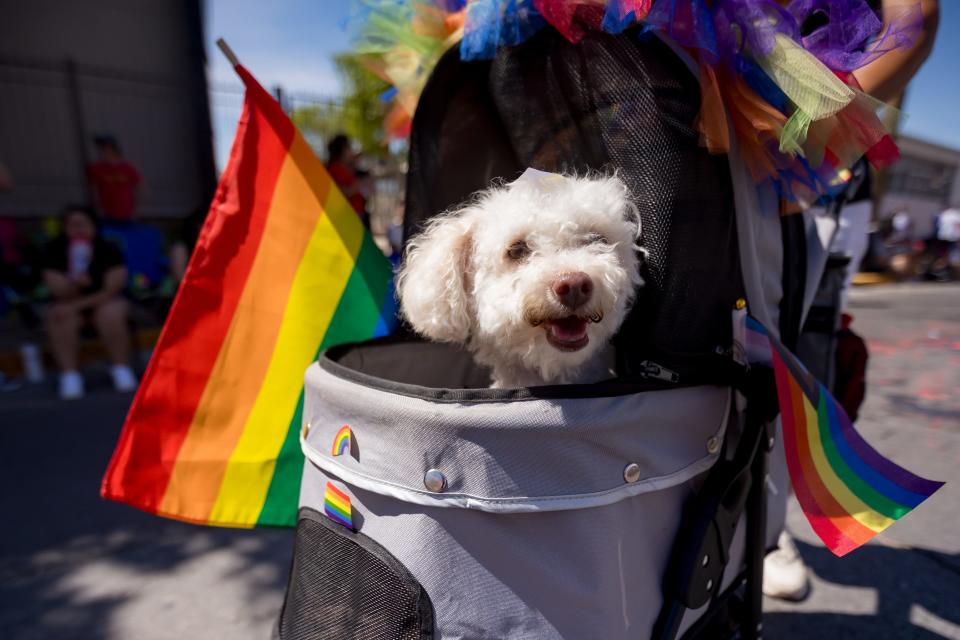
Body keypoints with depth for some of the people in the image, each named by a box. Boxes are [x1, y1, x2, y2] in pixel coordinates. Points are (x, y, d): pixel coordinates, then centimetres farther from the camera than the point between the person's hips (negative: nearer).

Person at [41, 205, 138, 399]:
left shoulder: (108, 250, -14)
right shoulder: (55, 250, -10)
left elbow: (111, 291, -17)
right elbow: (62, 294, -16)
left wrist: (78, 305, -25)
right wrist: (74, 283, -38)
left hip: (104, 301, -2)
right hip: (68, 302, 2)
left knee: (111, 313, -33)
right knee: (59, 317, -30)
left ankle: (121, 370, -21)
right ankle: (70, 375, -28)